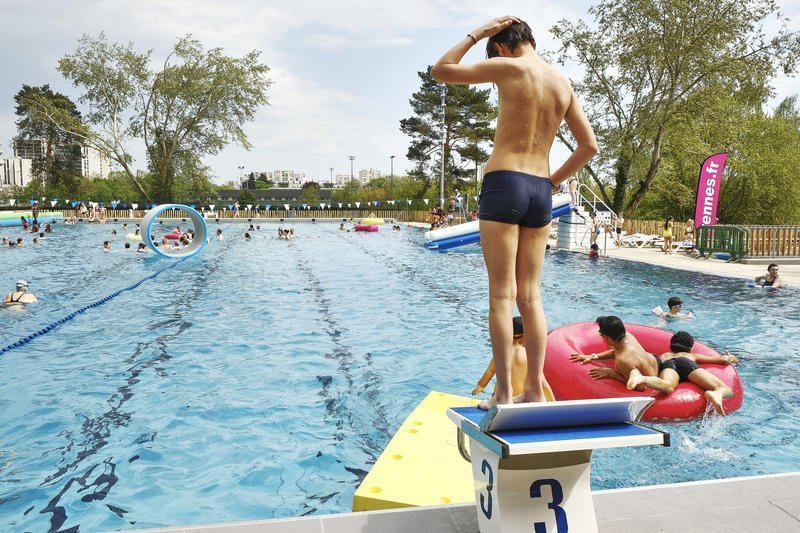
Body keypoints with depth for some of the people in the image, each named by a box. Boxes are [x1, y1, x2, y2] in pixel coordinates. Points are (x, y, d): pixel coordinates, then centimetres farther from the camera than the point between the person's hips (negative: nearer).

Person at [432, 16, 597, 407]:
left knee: (501, 295, -5)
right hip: (541, 191, 6)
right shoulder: (564, 83, 15)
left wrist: (478, 33, 14)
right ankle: (535, 391, 10)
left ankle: (504, 394, -3)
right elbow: (588, 146, 14)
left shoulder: (508, 67, -3)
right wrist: (553, 181, 18)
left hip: (503, 184, -6)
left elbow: (440, 71, 7)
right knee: (530, 296, 7)